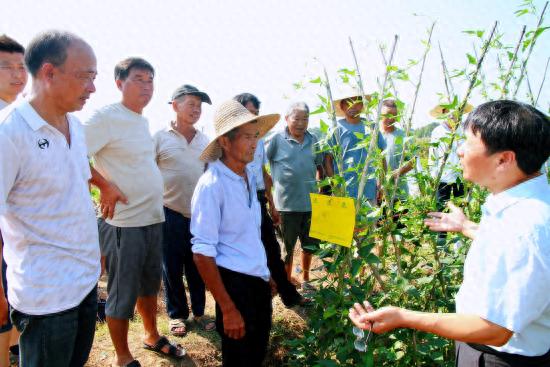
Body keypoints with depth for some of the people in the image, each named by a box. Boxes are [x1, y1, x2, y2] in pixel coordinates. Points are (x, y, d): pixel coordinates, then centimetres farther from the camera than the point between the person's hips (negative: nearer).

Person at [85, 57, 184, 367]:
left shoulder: (144, 121, 12)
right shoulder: (107, 117, -13)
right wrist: (106, 186, -18)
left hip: (154, 218, 8)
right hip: (124, 222, -8)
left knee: (150, 284, 22)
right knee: (123, 294, 7)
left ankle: (153, 336, 42)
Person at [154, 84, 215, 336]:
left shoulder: (205, 141, 7)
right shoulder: (160, 138, -5)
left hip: (200, 214, 3)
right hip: (170, 214, -3)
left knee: (197, 267, 13)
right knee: (172, 268, 9)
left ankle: (198, 311, 30)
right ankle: (177, 314, 26)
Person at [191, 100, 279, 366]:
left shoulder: (249, 177, 5)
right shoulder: (212, 184, -19)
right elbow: (202, 254, -20)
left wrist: (266, 274, 15)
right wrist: (228, 309, -19)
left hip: (259, 280, 8)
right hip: (235, 283, -7)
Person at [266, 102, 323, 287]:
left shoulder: (313, 140, 5)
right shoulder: (277, 139, -8)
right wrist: (274, 183, -5)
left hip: (311, 203, 4)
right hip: (287, 204, -4)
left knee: (309, 245, 17)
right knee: (287, 248, 11)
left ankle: (305, 279, 38)